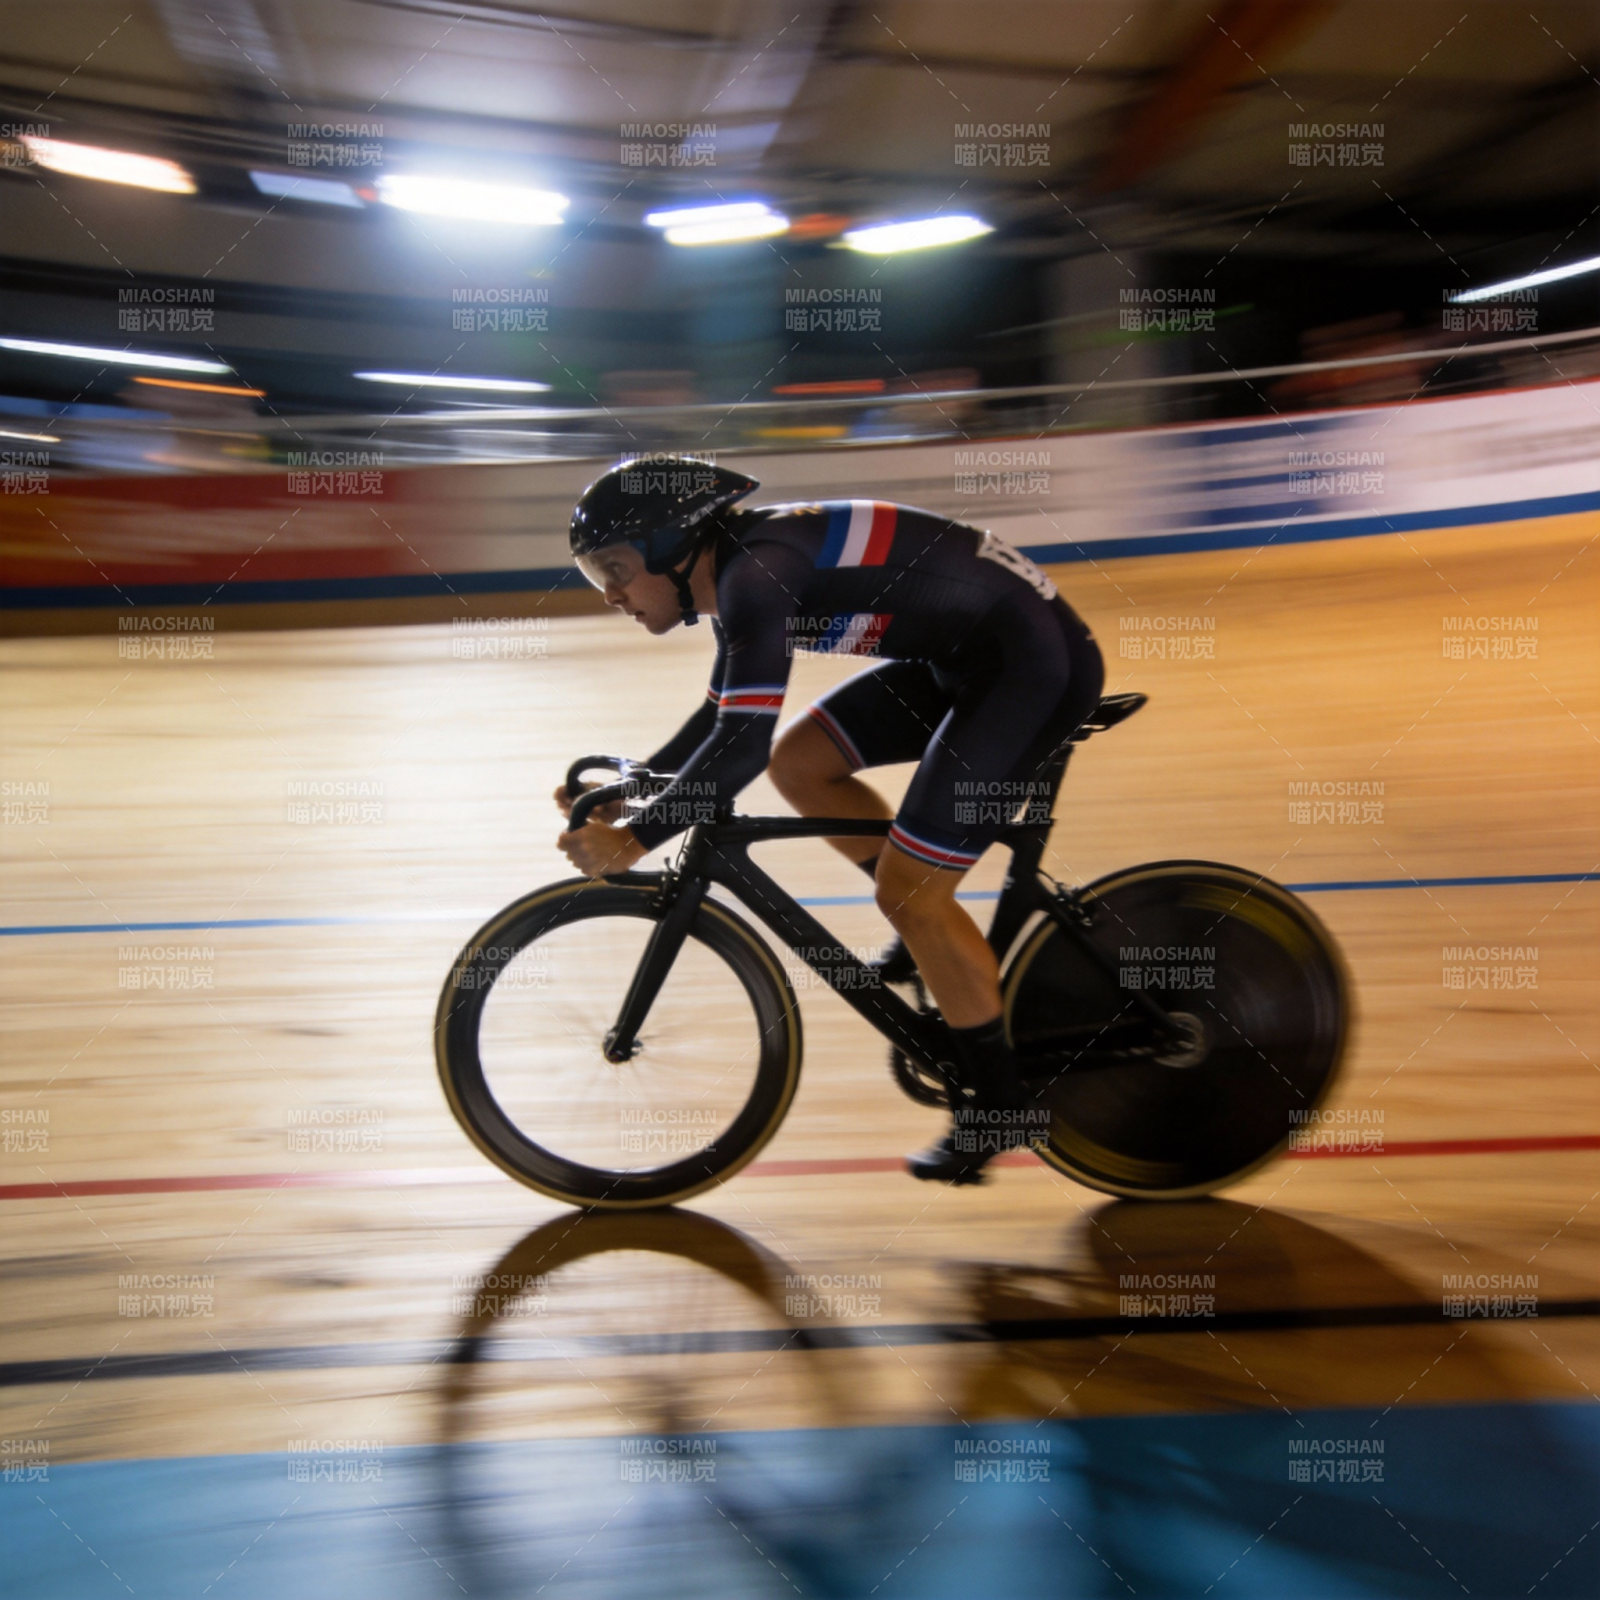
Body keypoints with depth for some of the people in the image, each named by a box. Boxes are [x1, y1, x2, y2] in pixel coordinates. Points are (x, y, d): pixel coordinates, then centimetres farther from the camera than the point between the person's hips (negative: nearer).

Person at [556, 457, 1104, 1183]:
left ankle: (997, 1100, 8)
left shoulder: (757, 572, -21)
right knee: (799, 762, 7)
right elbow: (722, 716, 20)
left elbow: (742, 745, -29)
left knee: (907, 890, -9)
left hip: (1037, 665, -10)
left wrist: (632, 839, -23)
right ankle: (935, 934, 19)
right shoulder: (742, 573, 8)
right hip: (963, 660, 10)